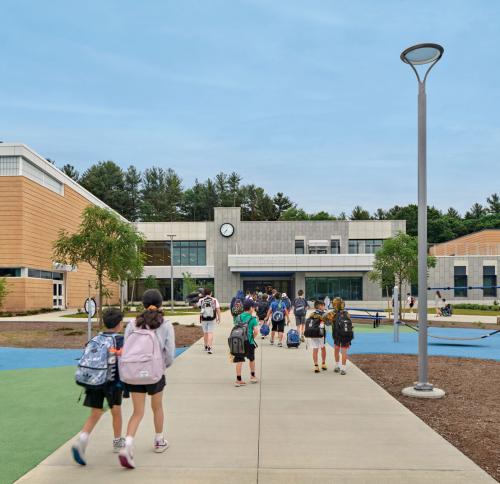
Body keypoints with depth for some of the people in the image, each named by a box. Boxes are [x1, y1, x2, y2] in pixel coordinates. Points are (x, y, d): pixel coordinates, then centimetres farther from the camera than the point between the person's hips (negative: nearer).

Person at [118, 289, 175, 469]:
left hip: (133, 373, 2)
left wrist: (124, 373, 11)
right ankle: (159, 441, 38)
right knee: (157, 407, 22)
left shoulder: (133, 324, 2)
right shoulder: (166, 325, -3)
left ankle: (127, 447, -9)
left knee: (138, 412, 10)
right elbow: (170, 354, -6)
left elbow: (125, 350, -1)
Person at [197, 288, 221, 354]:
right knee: (210, 333, -1)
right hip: (212, 319, -1)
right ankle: (209, 347, -13)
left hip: (203, 319, 1)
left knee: (205, 333, 16)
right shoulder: (214, 300, -5)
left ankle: (206, 346, 30)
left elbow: (199, 306, 17)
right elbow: (218, 309, -8)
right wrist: (219, 318, 1)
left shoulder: (201, 300, -4)